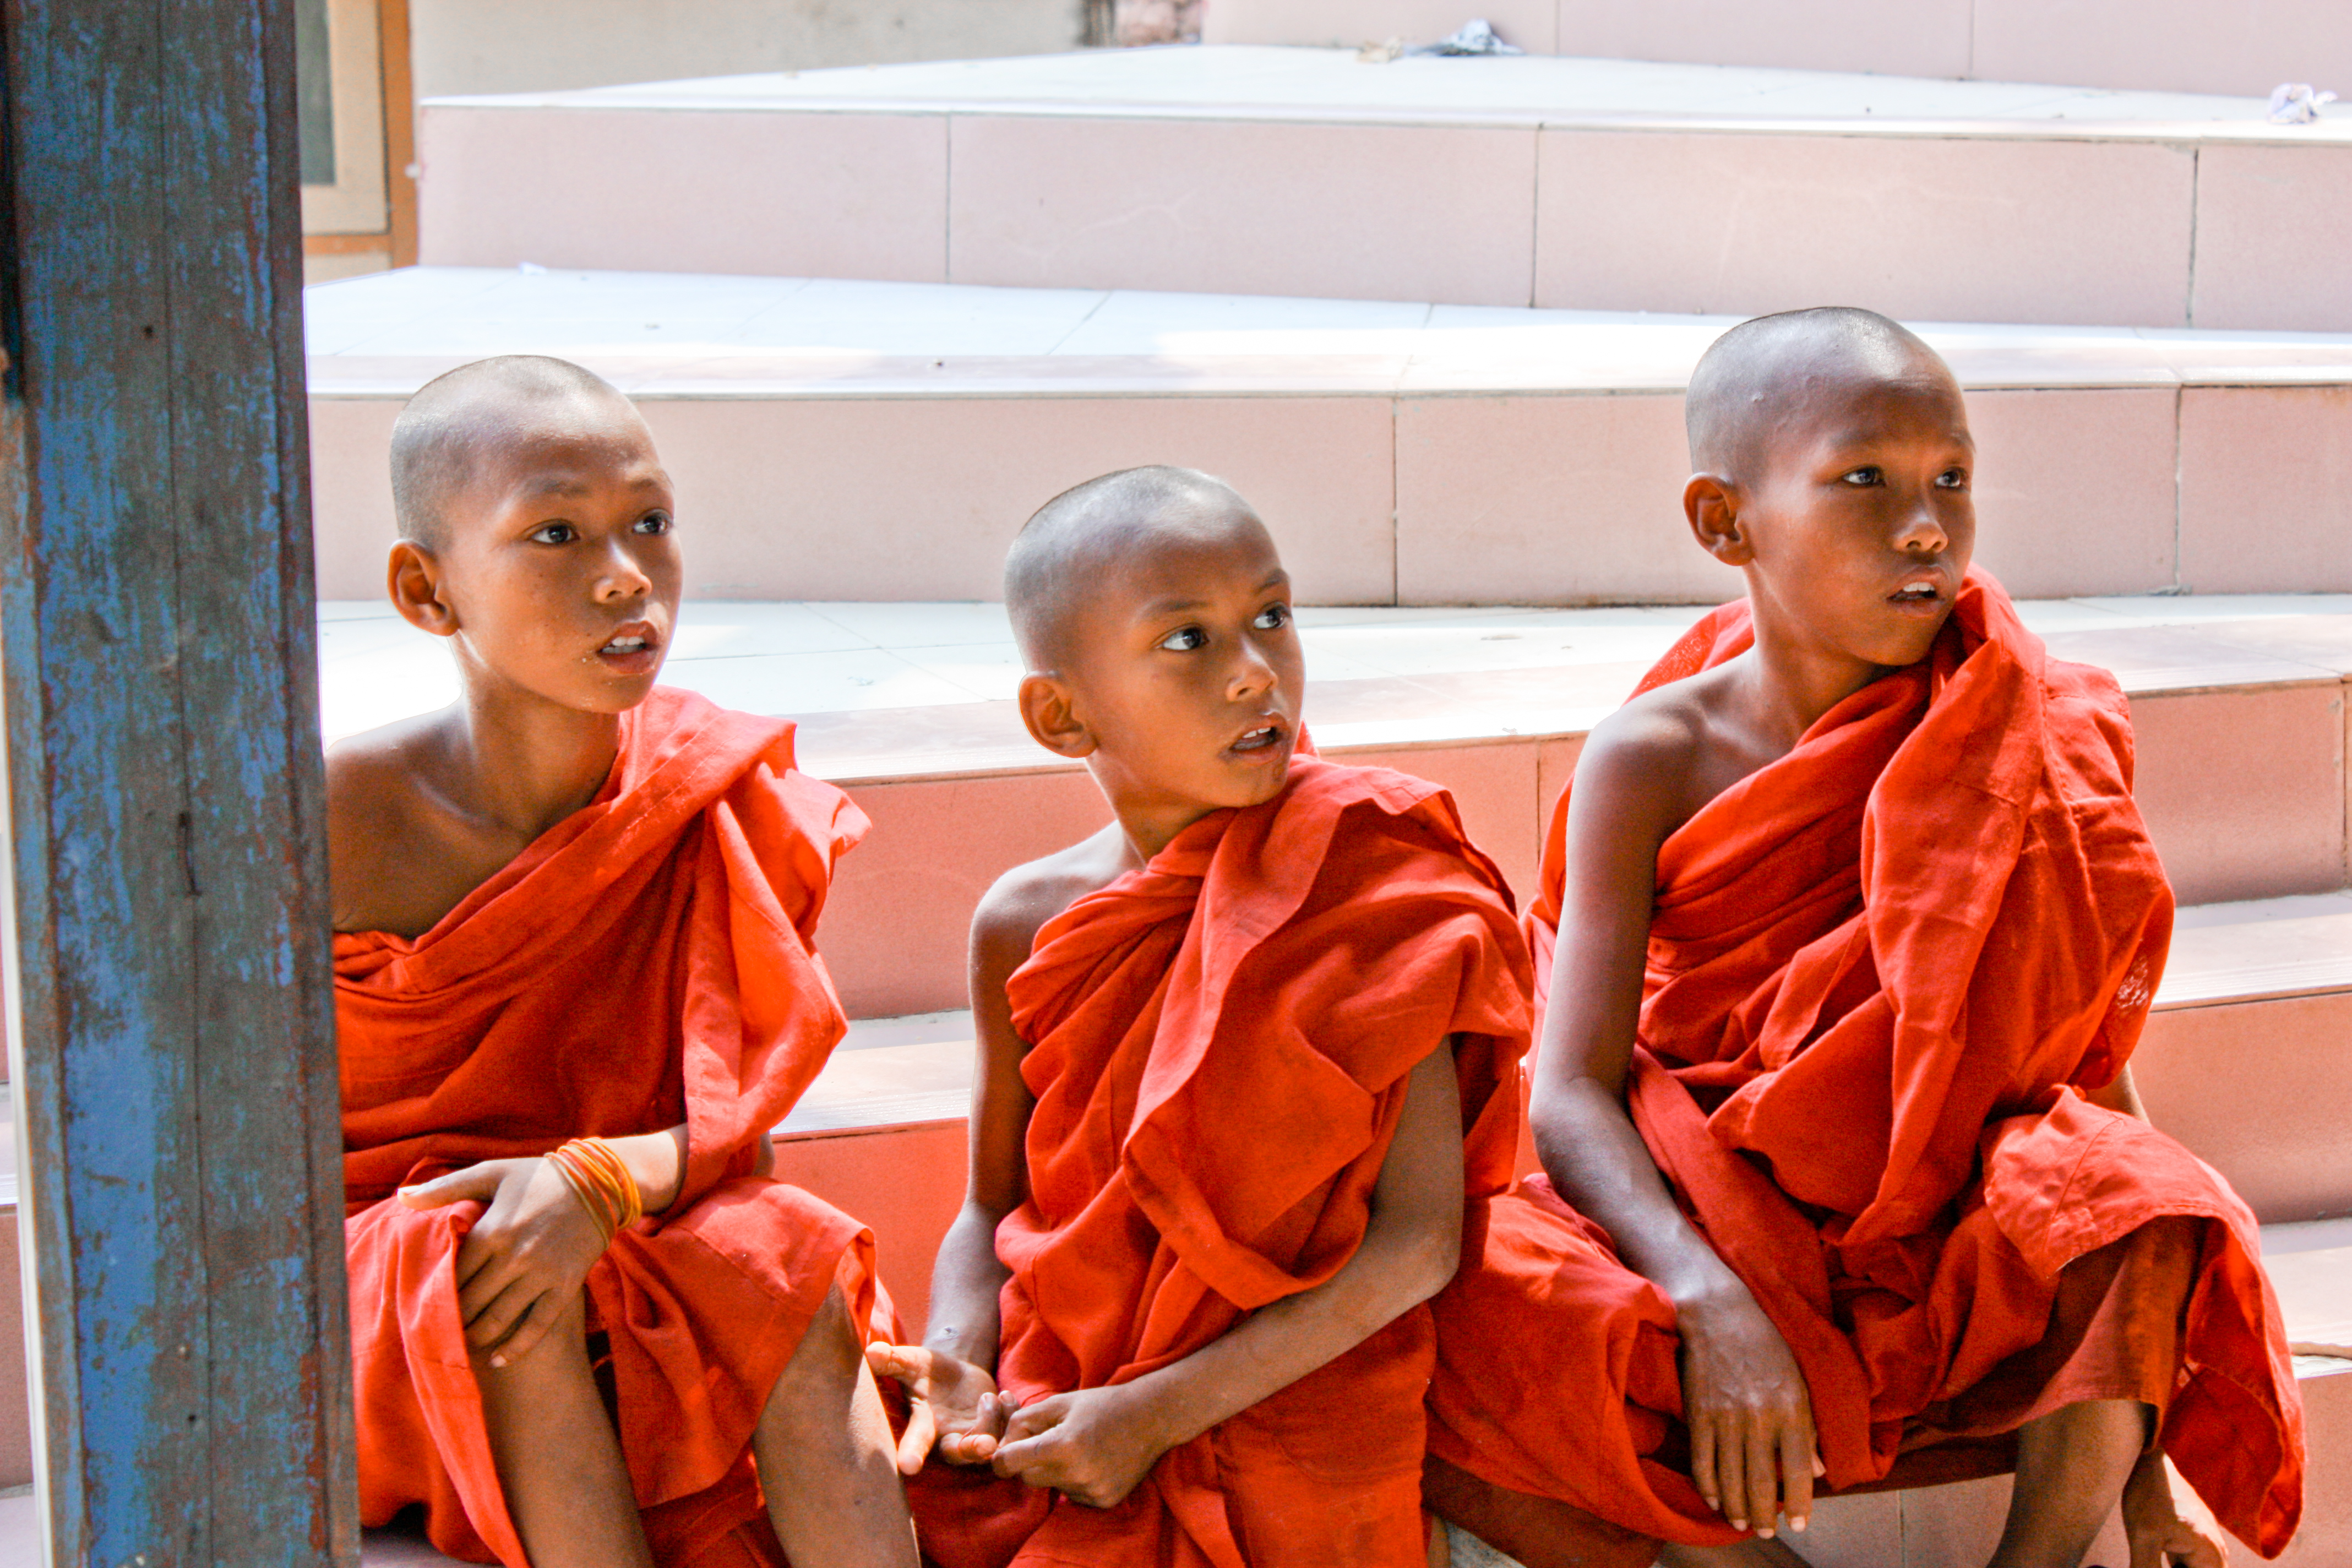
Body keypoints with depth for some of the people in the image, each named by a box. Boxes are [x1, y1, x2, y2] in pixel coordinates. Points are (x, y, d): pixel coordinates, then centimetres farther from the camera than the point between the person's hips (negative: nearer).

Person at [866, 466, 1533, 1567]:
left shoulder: (1364, 889, -10)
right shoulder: (1023, 926, 0)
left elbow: (1421, 1236, -14)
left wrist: (1156, 1410, -19)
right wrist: (957, 1366, -10)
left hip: (1292, 1424, -3)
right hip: (1050, 1413, 4)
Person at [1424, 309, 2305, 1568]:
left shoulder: (2018, 757, -3)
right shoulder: (1654, 758, -8)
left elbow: (2087, 1067, -3)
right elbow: (1572, 1092, -13)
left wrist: (2137, 1450, -8)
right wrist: (1714, 1306, -31)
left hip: (1942, 1256, 1)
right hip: (1700, 1233, -1)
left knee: (2128, 1204, -32)